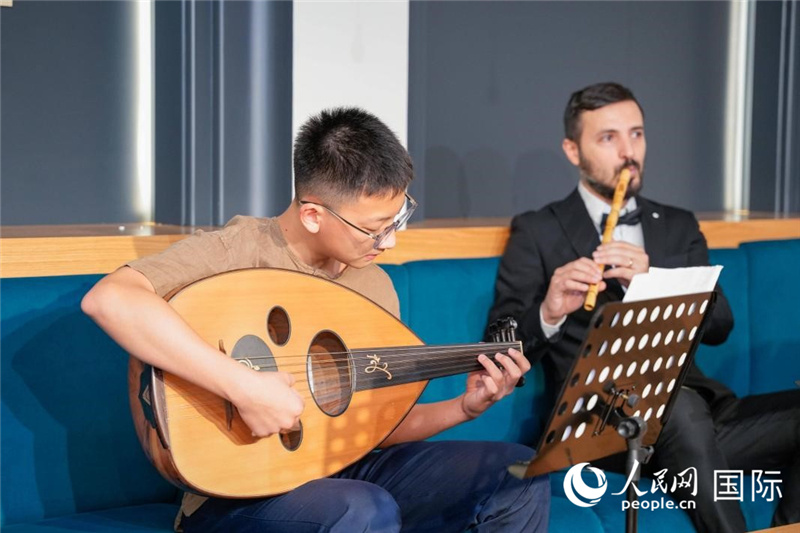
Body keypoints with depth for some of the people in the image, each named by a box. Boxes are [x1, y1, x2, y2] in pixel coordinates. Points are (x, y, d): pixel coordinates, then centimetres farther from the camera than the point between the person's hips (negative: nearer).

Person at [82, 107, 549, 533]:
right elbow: (110, 299, -34)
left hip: (343, 475, 7)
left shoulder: (374, 284, 6)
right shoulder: (239, 250, -16)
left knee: (520, 476, -5)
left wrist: (466, 407, -3)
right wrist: (244, 386, -37)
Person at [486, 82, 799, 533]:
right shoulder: (538, 232, 7)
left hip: (699, 410, 5)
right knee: (682, 407, -37)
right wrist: (547, 314, -21)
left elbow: (719, 326, 7)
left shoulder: (679, 227, 20)